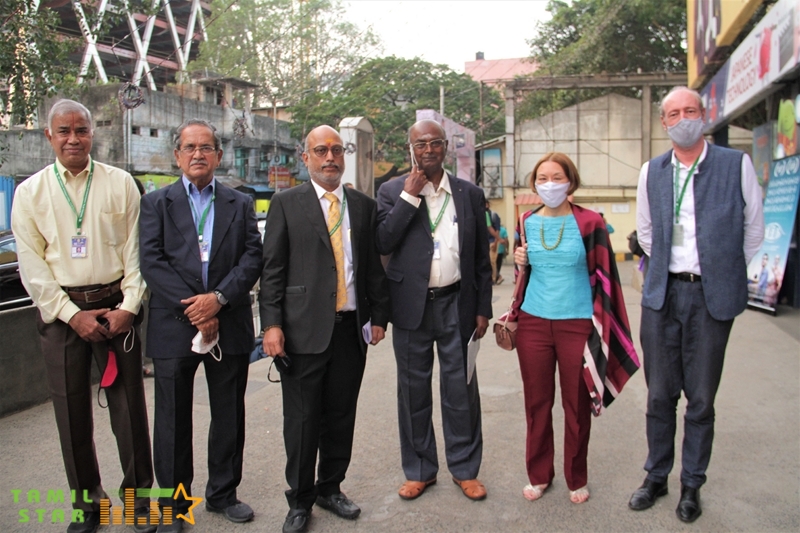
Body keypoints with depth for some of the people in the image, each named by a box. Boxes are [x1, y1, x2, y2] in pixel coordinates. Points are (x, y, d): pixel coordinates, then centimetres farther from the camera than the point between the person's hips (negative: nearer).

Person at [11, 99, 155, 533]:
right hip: (60, 312, 1)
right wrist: (73, 315, -7)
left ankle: (138, 497, 20)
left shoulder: (120, 184, 4)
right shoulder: (30, 192, 4)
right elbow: (32, 265, 1)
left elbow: (134, 250, 2)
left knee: (129, 405, 3)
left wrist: (129, 306, -7)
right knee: (71, 412, 9)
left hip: (116, 306, -1)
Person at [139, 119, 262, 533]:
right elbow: (151, 262, -5)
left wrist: (219, 297, -16)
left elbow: (253, 257, -1)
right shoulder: (156, 203, 6)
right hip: (173, 327, -1)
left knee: (229, 415, 11)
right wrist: (191, 307, -15)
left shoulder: (241, 204, 10)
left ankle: (223, 494, 28)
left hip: (230, 325, 2)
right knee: (172, 419, 8)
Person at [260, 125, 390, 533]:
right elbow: (272, 268, -2)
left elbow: (374, 266, 12)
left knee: (342, 416, 12)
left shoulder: (363, 206, 11)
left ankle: (330, 488, 31)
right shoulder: (286, 204, 2)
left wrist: (379, 315, 8)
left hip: (351, 329, 3)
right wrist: (271, 323, -9)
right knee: (302, 420, 5)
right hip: (304, 330, -3)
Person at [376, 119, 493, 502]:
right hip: (411, 306, 0)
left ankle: (465, 468, 23)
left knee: (461, 390, 6)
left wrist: (483, 308, 4)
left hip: (457, 304, 1)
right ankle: (419, 469, 25)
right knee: (413, 390, 9)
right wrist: (409, 196, -14)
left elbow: (481, 257, 7)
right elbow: (382, 243, -11)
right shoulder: (392, 192, 3)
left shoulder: (470, 194, 6)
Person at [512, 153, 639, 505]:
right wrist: (520, 262, -4)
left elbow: (602, 276, -2)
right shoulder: (527, 223, 5)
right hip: (534, 323, 3)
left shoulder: (589, 223, -6)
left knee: (577, 406, 8)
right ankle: (539, 475, 27)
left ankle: (576, 479, 26)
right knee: (536, 403, 10)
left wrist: (600, 326, -7)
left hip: (577, 324, -3)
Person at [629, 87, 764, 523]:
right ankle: (656, 476, 24)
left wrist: (726, 273, 10)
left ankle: (692, 485, 22)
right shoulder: (651, 172, 8)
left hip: (711, 297, -2)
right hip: (662, 294, 2)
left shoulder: (737, 165, -2)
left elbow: (753, 230, 6)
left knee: (700, 398, 6)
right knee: (660, 394, 9)